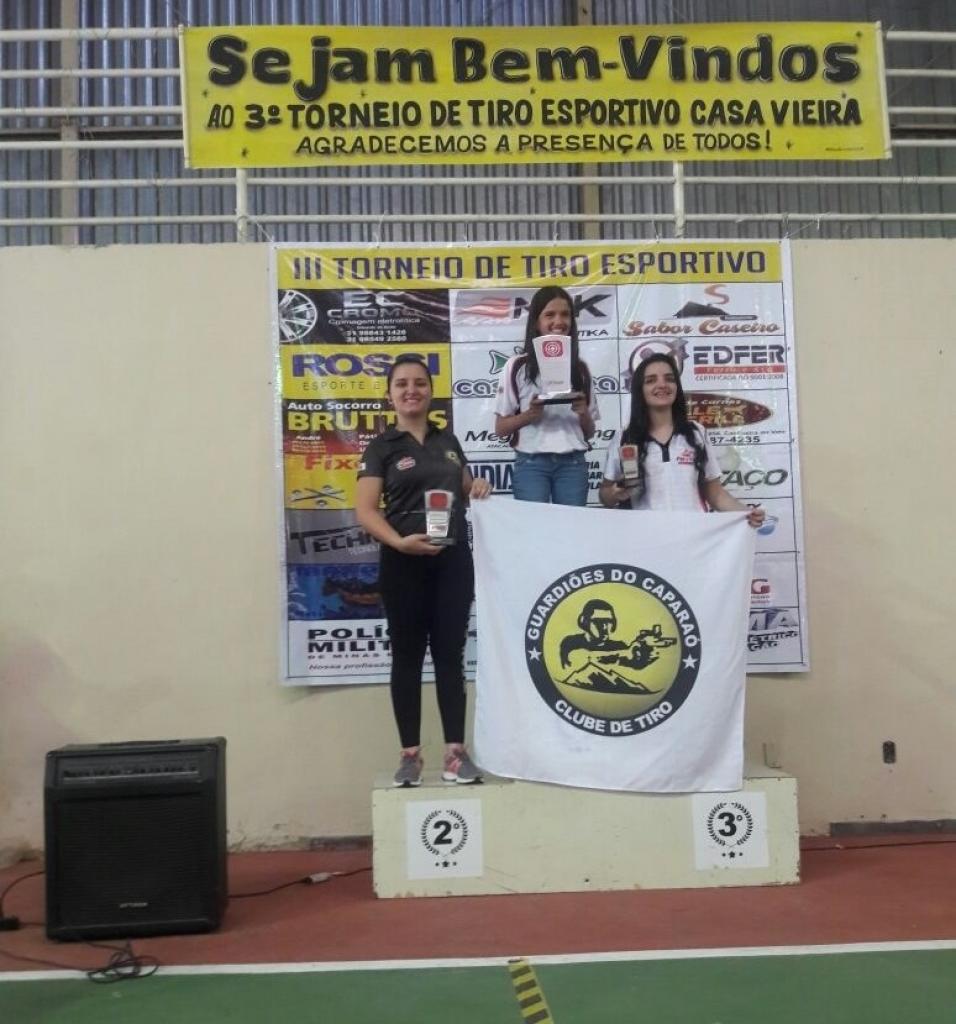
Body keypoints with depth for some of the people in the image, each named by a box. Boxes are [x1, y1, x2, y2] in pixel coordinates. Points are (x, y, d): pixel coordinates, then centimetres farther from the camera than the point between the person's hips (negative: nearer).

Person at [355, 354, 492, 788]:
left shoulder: (448, 440, 15)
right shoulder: (382, 447, 0)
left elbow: (464, 490, 27)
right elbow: (365, 510, -9)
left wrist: (478, 488, 2)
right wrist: (399, 541, -25)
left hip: (454, 559, 3)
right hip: (404, 564, -3)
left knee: (450, 654, 5)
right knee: (407, 656, 4)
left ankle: (456, 751, 9)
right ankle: (410, 754, 12)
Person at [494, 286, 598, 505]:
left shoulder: (580, 367, 9)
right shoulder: (518, 366, 1)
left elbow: (590, 433, 13)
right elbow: (500, 428, 1)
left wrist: (583, 413, -7)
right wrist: (530, 414, -15)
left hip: (572, 463, 3)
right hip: (531, 463, -2)